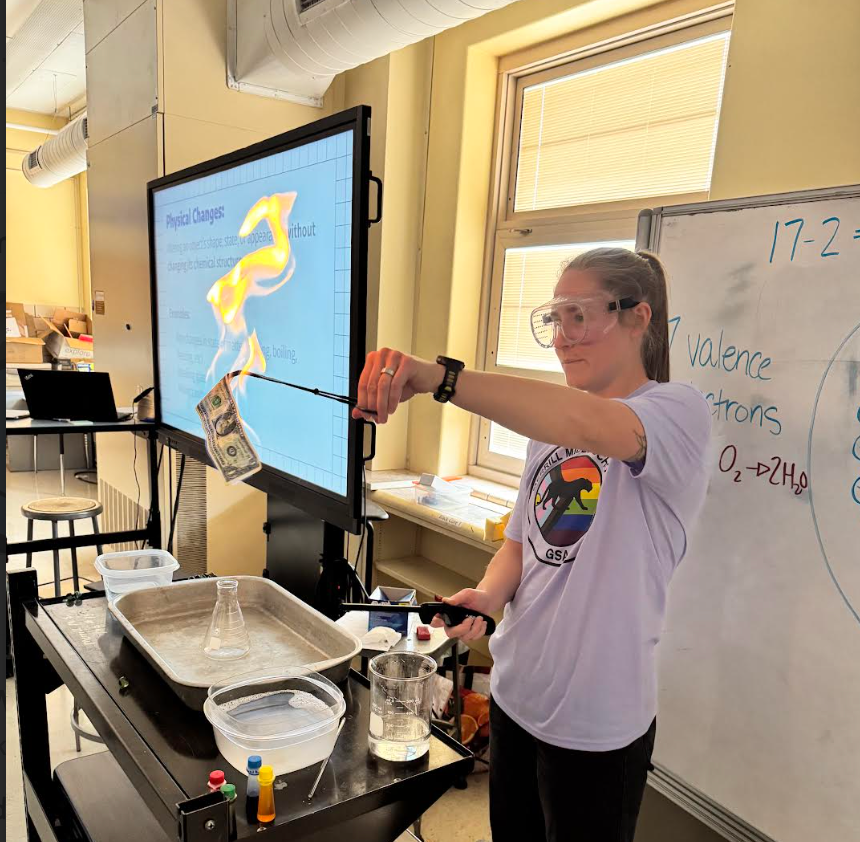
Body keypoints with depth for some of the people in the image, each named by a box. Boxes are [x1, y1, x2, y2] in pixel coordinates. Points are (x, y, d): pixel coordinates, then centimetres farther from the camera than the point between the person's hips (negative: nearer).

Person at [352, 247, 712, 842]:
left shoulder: (680, 410, -15)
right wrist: (489, 596, -11)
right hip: (516, 693, 6)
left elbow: (593, 427, -38)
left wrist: (439, 376, -46)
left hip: (598, 719, -6)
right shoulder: (548, 425, 7)